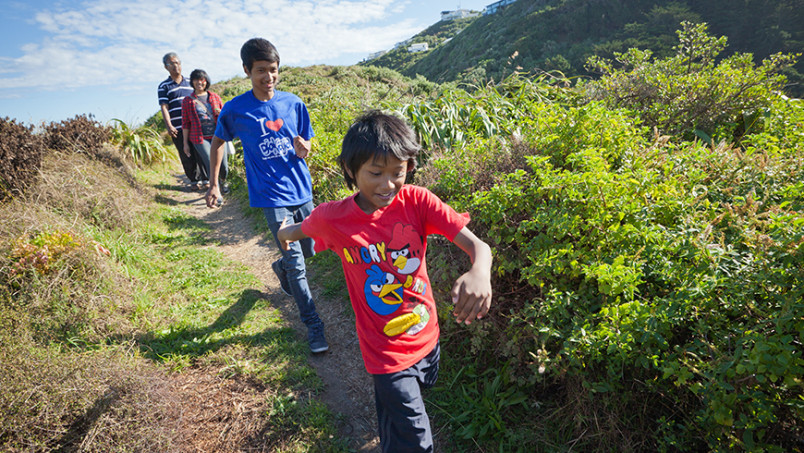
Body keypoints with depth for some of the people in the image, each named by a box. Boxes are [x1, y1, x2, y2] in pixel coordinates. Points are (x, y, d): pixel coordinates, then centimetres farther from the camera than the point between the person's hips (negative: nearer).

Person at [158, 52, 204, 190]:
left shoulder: (190, 83, 15)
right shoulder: (164, 87, 5)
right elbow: (164, 107, -3)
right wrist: (169, 126, -16)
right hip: (178, 128, -2)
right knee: (187, 156, 1)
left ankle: (205, 178, 12)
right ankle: (194, 180, 14)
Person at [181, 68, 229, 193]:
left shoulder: (214, 96, 9)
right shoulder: (187, 101, 4)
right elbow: (185, 123, 6)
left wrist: (221, 113, -7)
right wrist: (185, 143, 4)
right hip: (200, 138, -2)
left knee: (224, 165, 1)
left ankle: (223, 181, 33)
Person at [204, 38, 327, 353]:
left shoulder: (293, 103, 0)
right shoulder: (235, 110, -5)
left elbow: (306, 144, 8)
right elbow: (217, 142, 11)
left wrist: (303, 150, -16)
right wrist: (213, 184, 8)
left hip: (301, 191, 4)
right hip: (272, 196, -3)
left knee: (308, 251, 16)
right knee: (296, 264, -5)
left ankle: (280, 267, 51)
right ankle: (313, 325, 9)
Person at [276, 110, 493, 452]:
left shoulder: (416, 201, -19)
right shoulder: (332, 219, -19)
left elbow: (477, 245, -26)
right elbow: (301, 229, 5)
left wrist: (480, 271, -48)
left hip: (427, 336, 3)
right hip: (387, 352, -3)